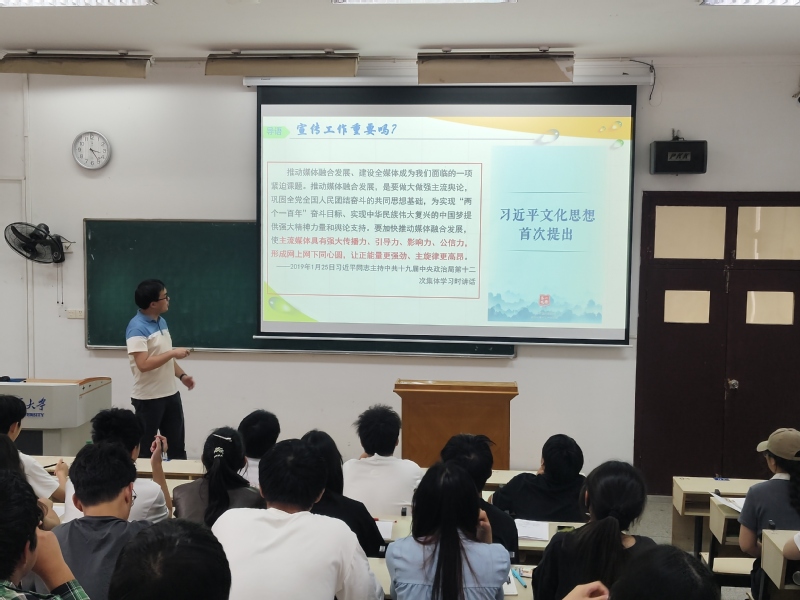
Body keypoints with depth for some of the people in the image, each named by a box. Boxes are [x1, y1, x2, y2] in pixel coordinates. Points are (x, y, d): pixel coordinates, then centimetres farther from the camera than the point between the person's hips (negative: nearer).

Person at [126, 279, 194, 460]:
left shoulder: (162, 322, 9)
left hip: (171, 394, 8)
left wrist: (181, 375, 8)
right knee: (145, 448, 6)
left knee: (177, 444, 15)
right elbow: (143, 364, -27)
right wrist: (173, 352, -22)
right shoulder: (137, 328, -19)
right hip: (148, 398, -8)